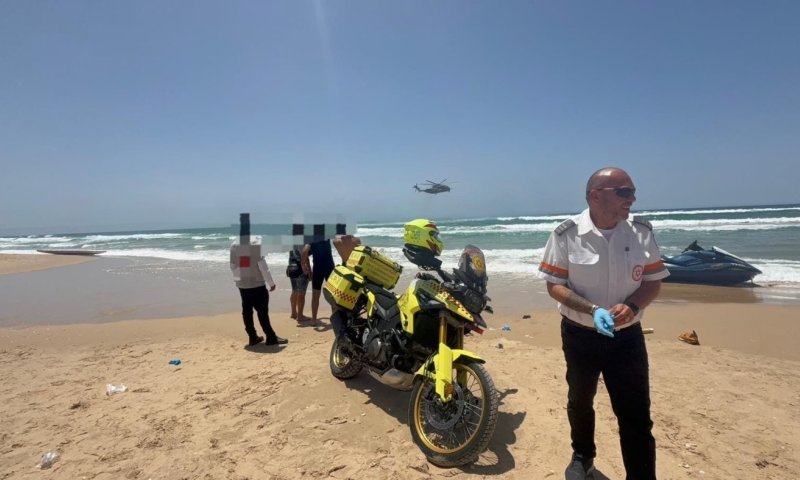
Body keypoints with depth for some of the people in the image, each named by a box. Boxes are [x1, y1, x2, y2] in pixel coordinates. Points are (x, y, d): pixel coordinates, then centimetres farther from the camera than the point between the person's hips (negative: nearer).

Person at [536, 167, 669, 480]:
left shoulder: (642, 232, -5)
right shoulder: (567, 234, -14)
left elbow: (653, 281, 1)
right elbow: (554, 284, -11)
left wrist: (631, 306, -20)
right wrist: (592, 310, -25)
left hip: (627, 336, 1)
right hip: (580, 335, -1)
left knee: (636, 414, 2)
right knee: (580, 402, 20)